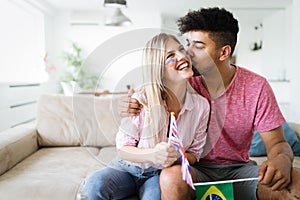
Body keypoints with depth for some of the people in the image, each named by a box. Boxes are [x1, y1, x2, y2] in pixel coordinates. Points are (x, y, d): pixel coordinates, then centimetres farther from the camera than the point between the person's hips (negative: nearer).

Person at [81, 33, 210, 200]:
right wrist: (152, 154, -28)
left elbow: (194, 155, 1)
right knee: (95, 186, -28)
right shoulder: (140, 101, -18)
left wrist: (175, 158, -22)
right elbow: (123, 149, -8)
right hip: (128, 168, 0)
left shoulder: (201, 105, -10)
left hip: (161, 173, 1)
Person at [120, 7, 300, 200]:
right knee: (172, 176, -35)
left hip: (239, 168, 1)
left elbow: (277, 143, -4)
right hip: (195, 169, 0)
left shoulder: (256, 86, -7)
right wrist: (132, 107, -19)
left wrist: (283, 159, -28)